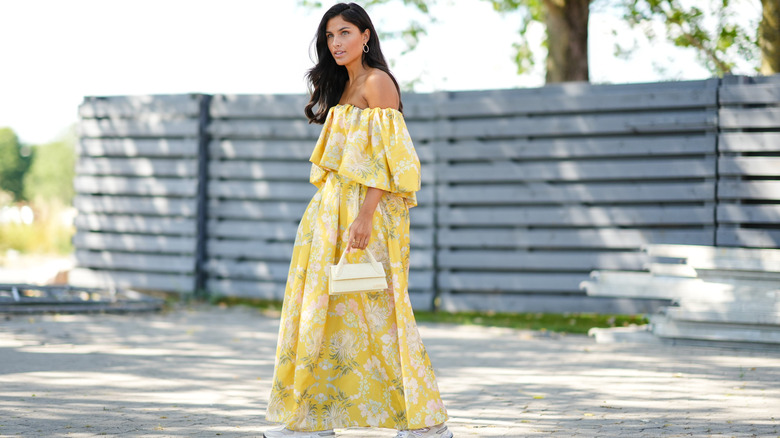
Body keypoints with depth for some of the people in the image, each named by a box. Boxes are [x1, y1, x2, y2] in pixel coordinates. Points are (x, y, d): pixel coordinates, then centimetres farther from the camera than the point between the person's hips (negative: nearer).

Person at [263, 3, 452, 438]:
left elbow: (387, 157, -16)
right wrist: (333, 217, 17)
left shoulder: (377, 83, -8)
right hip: (333, 208, 9)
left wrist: (365, 217, -24)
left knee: (375, 310, -8)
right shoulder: (343, 88, 18)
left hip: (367, 209, -9)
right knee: (322, 308, 7)